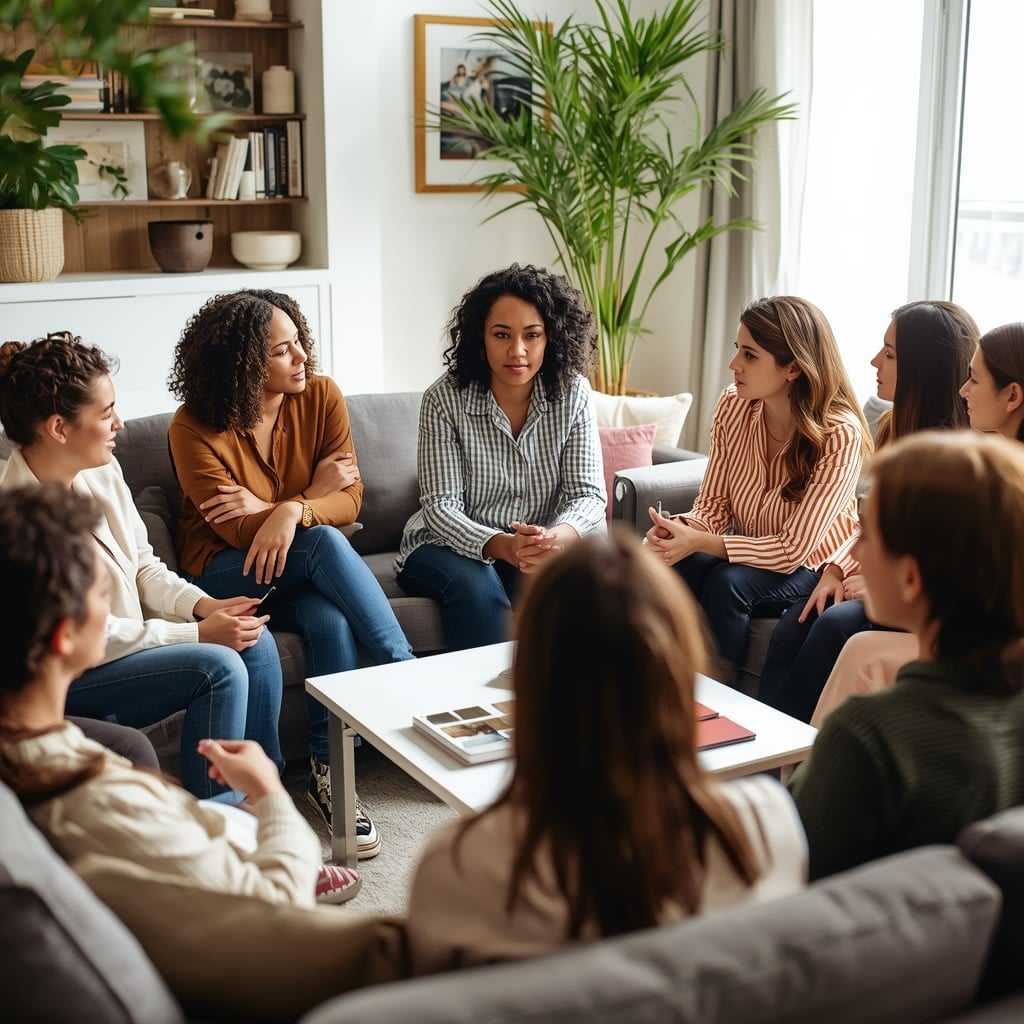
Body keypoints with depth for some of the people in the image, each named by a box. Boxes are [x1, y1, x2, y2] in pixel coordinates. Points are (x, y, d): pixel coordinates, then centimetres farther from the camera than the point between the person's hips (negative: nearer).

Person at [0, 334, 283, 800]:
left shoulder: (101, 471, -2)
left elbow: (143, 565, 9)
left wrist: (204, 605, -9)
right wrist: (199, 633, -22)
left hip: (127, 636, 8)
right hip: (57, 680, -8)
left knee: (254, 639, -5)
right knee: (218, 666, -22)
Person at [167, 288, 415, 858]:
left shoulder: (321, 396, -6)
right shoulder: (195, 429, -16)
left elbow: (349, 499, -10)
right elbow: (238, 532, -17)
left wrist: (287, 510, -28)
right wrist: (314, 493, -11)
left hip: (305, 564, 3)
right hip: (224, 572, -3)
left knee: (331, 622, -32)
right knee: (322, 542, -33)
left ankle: (329, 773, -20)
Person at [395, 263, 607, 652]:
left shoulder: (572, 392, -7)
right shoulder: (445, 399, -13)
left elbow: (588, 495, -10)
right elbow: (441, 506, -16)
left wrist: (557, 537, -34)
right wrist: (501, 545, -36)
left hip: (541, 547, 2)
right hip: (452, 546, -1)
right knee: (475, 583, -33)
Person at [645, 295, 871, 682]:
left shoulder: (840, 434, -25)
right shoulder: (733, 406, -10)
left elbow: (793, 548, -24)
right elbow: (712, 506, -4)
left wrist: (700, 543, -35)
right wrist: (680, 527, -28)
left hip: (810, 568, -4)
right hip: (746, 554, 4)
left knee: (727, 582, -32)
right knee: (672, 567, -26)